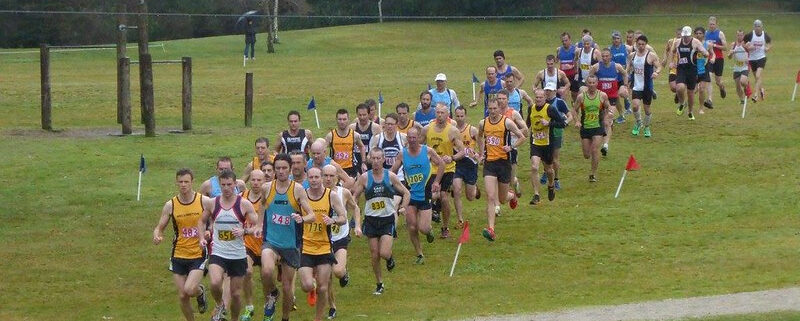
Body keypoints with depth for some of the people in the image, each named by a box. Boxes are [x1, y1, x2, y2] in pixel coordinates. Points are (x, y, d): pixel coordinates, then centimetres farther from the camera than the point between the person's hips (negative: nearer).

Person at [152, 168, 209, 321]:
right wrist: (156, 236, -18)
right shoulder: (170, 205, -1)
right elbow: (159, 227, 5)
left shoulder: (204, 201, -5)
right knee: (182, 296, 3)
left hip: (198, 255, -2)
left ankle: (200, 292, 16)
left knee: (189, 290, -20)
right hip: (178, 256, 2)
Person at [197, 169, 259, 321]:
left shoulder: (244, 204, -5)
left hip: (238, 255, 0)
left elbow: (258, 228, -4)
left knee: (236, 293, 7)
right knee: (215, 283, -26)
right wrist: (202, 238, 3)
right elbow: (202, 221, 19)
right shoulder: (212, 203, 2)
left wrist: (244, 231, -23)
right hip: (218, 253, 0)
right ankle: (220, 306, 4)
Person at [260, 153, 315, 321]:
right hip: (271, 241, 0)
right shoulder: (267, 188, 0)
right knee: (267, 271, -30)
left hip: (290, 244, 0)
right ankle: (271, 295, 1)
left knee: (287, 287, 8)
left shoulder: (297, 189, -5)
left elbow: (312, 215, -9)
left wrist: (301, 219, -29)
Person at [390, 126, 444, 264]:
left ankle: (429, 231, 30)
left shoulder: (427, 151, -6)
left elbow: (441, 164, 4)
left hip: (425, 195, -2)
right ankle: (419, 255, 12)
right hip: (411, 195, 2)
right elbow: (392, 171, 5)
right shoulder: (403, 154, -1)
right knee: (412, 227, -4)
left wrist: (436, 182, -5)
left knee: (423, 228, -8)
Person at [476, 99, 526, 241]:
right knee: (491, 197, -13)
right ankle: (491, 229, -17)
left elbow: (522, 137, 0)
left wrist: (511, 147, -15)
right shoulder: (483, 123, 4)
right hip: (489, 163, 2)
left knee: (502, 199, 11)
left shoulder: (507, 122, -7)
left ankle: (511, 196, 50)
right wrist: (481, 153, 19)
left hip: (504, 162, -2)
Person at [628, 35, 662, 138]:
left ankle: (647, 128, 28)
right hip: (636, 86, 2)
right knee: (635, 105, -16)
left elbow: (659, 67, -7)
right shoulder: (632, 55, 6)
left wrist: (656, 72, -28)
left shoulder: (651, 56, -7)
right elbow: (629, 67, 19)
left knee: (647, 108, 7)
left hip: (647, 87, -2)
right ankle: (638, 123, 11)